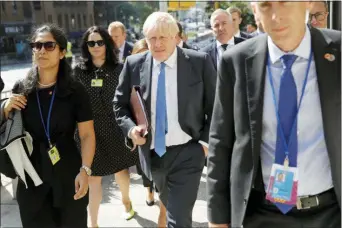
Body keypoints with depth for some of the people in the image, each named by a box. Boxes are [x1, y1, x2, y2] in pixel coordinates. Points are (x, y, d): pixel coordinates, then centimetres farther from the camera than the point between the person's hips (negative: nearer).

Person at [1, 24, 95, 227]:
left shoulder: (75, 90, -8)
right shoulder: (21, 89, 0)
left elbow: (87, 135, -9)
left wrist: (85, 170, -19)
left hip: (68, 175, -2)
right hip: (31, 176, 2)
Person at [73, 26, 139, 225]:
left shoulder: (119, 68, -2)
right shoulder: (79, 70, 0)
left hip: (115, 128, 0)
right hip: (90, 130, 0)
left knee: (121, 170, 16)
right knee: (93, 177, 5)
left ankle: (126, 201, 47)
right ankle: (93, 222, 18)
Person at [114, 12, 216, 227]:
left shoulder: (200, 62, -7)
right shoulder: (134, 64, -1)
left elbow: (215, 106, -1)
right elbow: (120, 104, 9)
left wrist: (207, 141, -9)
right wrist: (130, 128, -8)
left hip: (187, 153, -3)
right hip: (152, 152, 4)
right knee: (169, 208, 25)